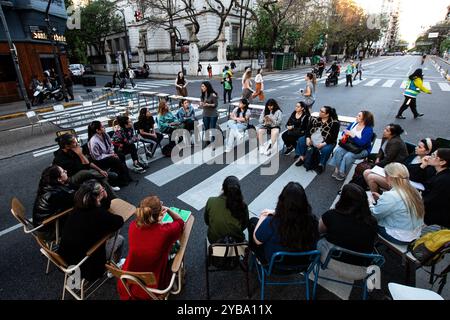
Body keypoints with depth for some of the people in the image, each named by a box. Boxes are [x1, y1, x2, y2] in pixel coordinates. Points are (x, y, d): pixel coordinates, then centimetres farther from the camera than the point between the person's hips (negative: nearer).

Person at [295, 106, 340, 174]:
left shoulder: (334, 123, -10)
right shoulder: (315, 119, 4)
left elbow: (333, 137, -15)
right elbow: (308, 129, 4)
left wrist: (324, 143, -25)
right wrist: (308, 138, -14)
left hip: (326, 143, -5)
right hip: (312, 140, 5)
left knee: (326, 150, -34)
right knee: (301, 140, -9)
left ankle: (321, 165, -7)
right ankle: (301, 158, 2)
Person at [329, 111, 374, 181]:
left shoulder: (369, 129, -16)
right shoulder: (354, 124, 4)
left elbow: (362, 143, -27)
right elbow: (345, 131, 12)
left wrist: (352, 135, -27)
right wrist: (344, 135, -12)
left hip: (362, 149, -6)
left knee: (348, 156, -31)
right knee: (338, 150, -21)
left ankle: (342, 173, -12)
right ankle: (337, 169, -14)